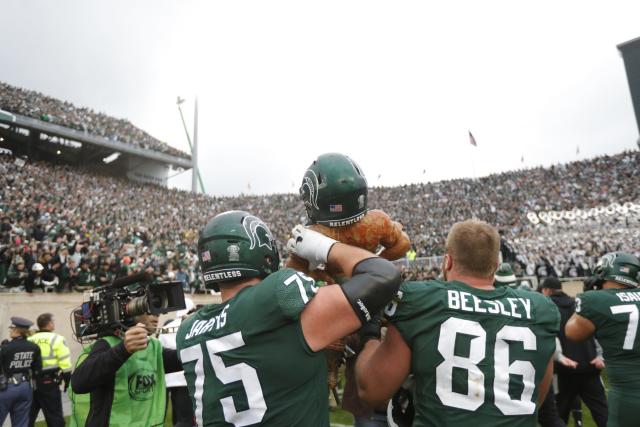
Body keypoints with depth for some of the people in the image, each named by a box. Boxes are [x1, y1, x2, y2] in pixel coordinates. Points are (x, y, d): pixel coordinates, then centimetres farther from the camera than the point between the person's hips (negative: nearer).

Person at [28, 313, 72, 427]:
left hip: (31, 381, 5)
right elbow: (65, 363, -11)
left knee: (28, 416, 18)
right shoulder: (56, 339, -8)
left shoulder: (29, 340, 8)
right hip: (49, 382, -5)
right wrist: (67, 380, -1)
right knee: (54, 416, 3)